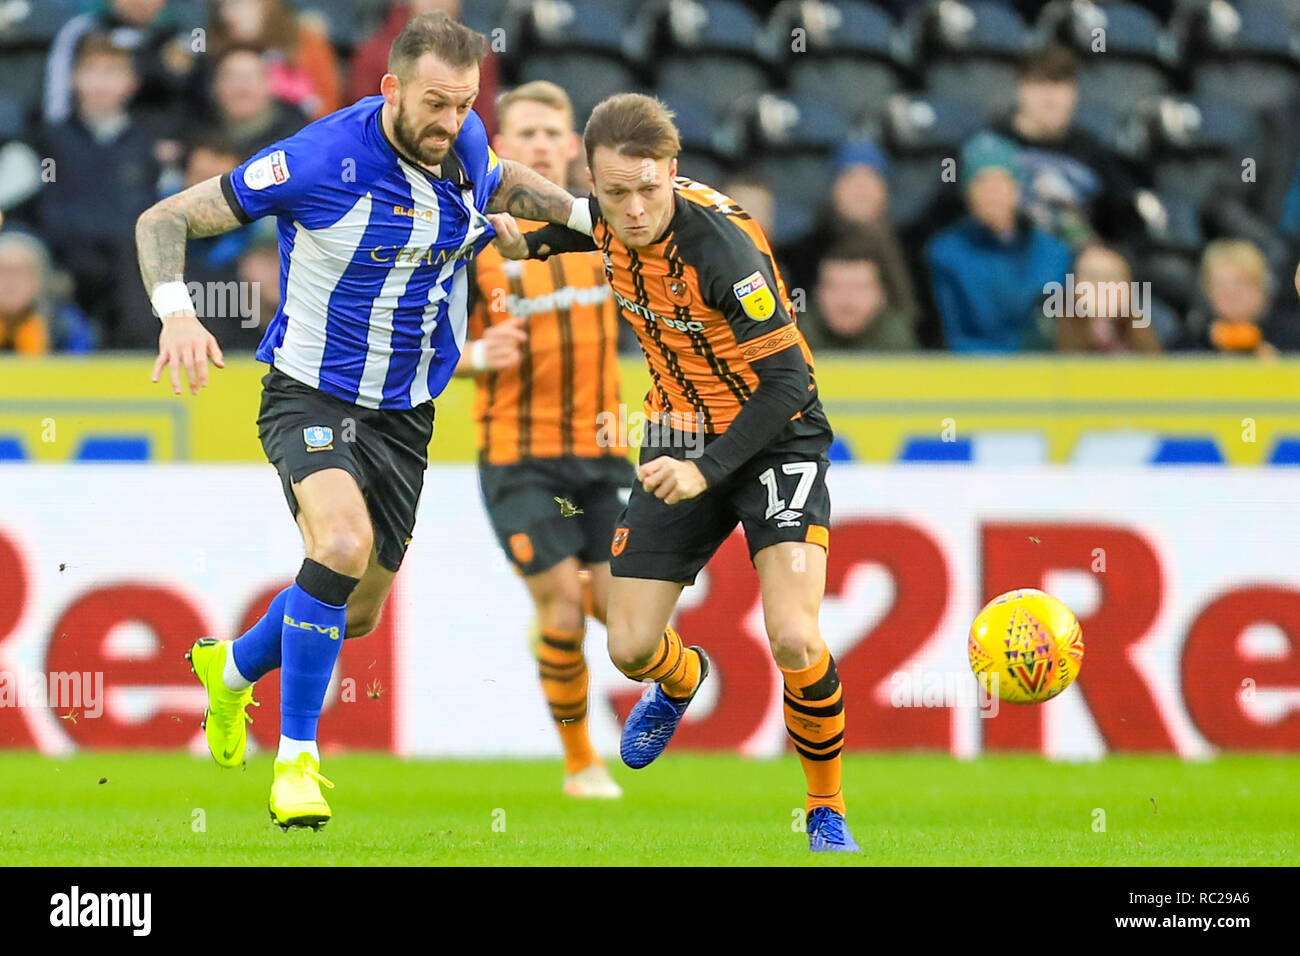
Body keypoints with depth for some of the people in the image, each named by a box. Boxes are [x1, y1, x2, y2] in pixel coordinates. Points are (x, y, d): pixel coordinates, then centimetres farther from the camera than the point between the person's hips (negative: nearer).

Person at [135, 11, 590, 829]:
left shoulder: (466, 147, -5)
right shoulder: (322, 161, -23)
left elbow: (497, 181, 24)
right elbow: (165, 219, -16)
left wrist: (579, 212, 9)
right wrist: (176, 311, -32)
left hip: (405, 415, 6)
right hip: (313, 395, -6)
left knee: (357, 612, 13)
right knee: (342, 543, -32)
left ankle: (232, 667, 47)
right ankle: (296, 757, -19)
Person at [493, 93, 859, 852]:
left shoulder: (723, 247, -29)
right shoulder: (606, 219, -9)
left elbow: (785, 380, -25)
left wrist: (707, 471, -30)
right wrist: (522, 239, 1)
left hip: (774, 439, -6)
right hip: (681, 439, 6)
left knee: (795, 641, -23)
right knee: (631, 649, 4)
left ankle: (828, 810, 2)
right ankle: (680, 680, 44)